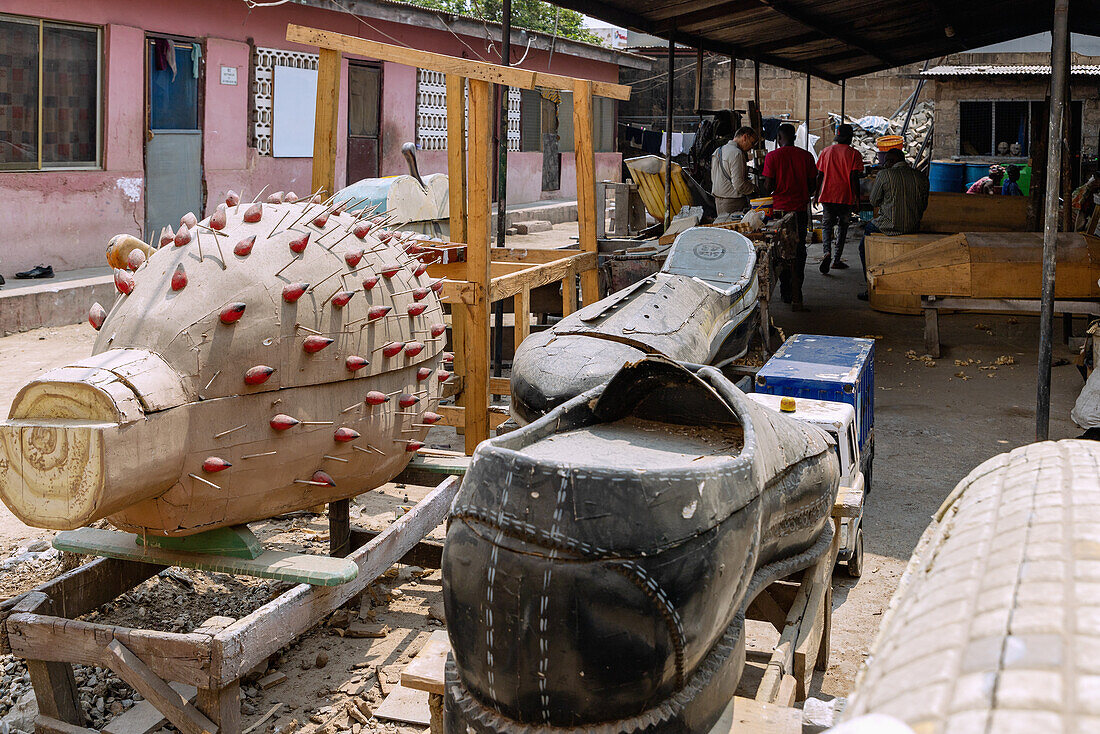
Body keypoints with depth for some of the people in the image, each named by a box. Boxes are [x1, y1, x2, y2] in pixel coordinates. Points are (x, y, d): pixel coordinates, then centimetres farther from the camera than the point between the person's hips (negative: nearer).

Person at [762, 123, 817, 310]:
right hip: (801, 210, 2)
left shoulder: (772, 156, -6)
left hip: (780, 209, -2)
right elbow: (812, 185, 4)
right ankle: (796, 296, 0)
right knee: (799, 252, 6)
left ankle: (786, 293, 15)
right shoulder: (806, 156, 0)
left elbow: (768, 186, -9)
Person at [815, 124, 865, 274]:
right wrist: (857, 197, -3)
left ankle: (827, 252, -21)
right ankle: (837, 260, 11)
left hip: (827, 196, 2)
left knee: (827, 226, 6)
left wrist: (817, 194, 16)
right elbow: (854, 177, -9)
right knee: (842, 227, 10)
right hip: (845, 197, -2)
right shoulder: (854, 154, -4)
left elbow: (819, 175, 8)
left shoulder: (826, 151, 7)